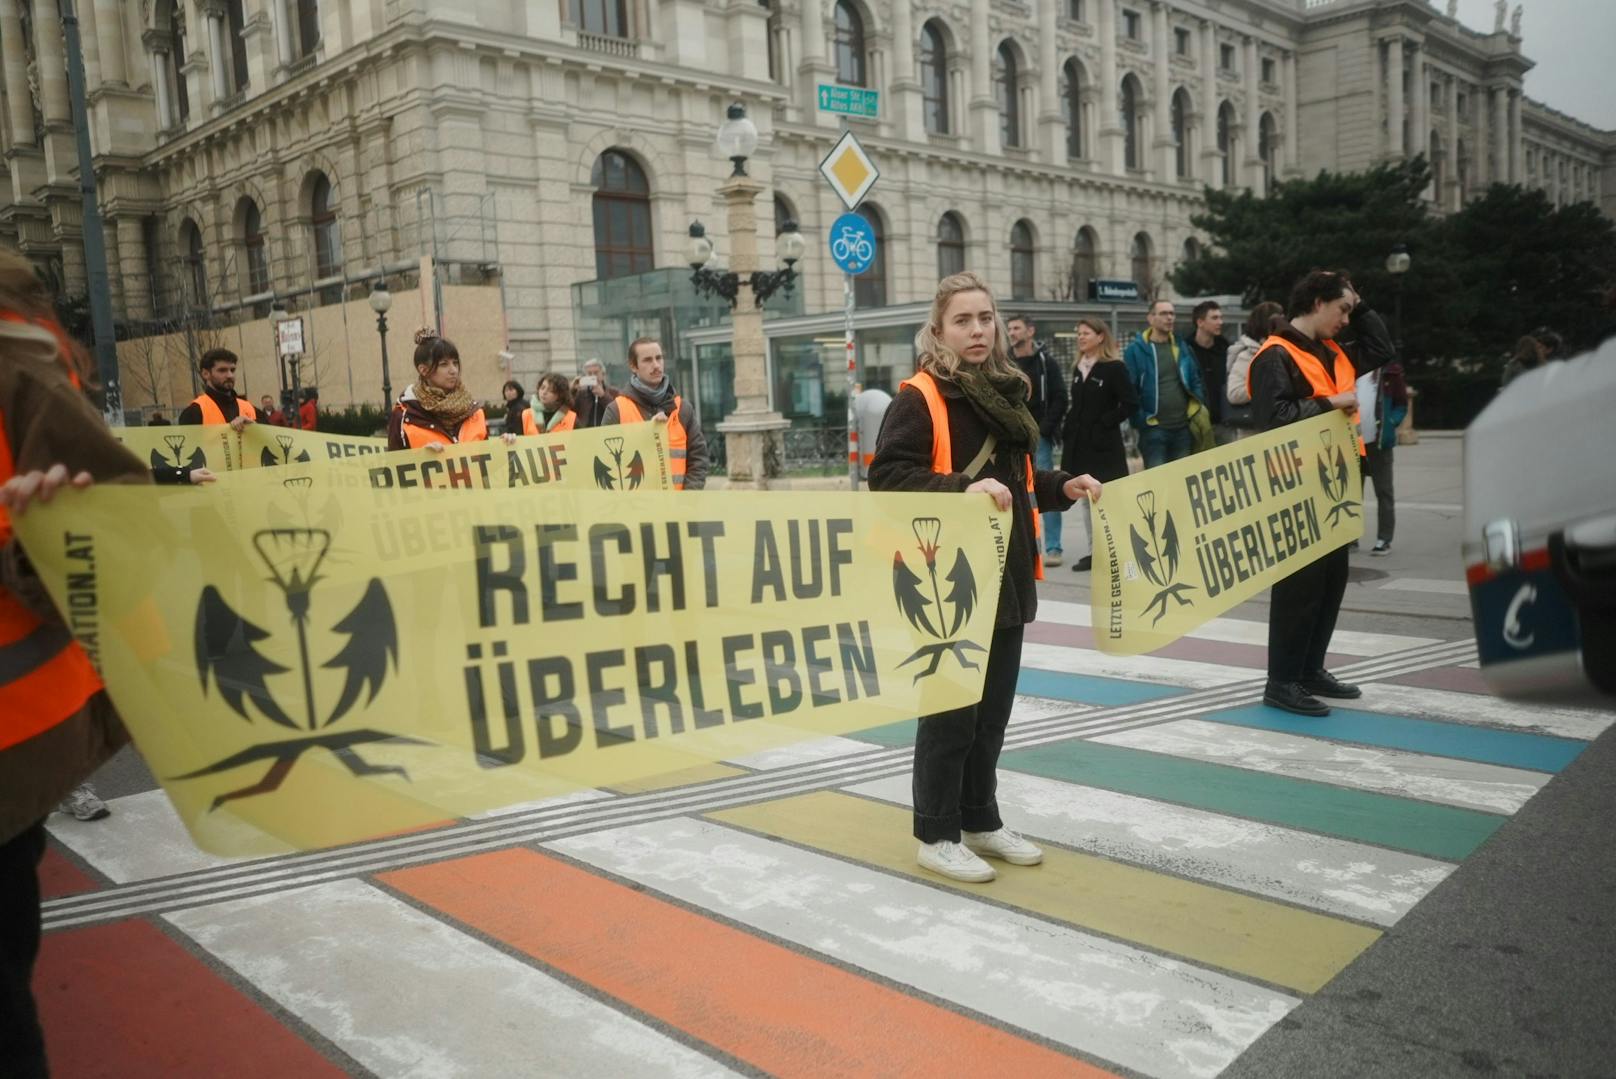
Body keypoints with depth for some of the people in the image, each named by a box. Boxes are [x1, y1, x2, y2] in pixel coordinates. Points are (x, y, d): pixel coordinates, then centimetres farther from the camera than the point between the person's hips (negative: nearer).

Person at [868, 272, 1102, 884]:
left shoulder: (1005, 391, 13)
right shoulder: (918, 398, -11)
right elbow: (887, 476, -22)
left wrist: (1062, 488, 8)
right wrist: (962, 488, -32)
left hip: (1005, 578, 8)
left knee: (993, 708, 16)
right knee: (950, 711, 0)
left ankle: (980, 820, 30)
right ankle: (936, 835, 14)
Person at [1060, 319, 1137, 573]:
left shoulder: (1115, 368, -8)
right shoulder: (1078, 368, 13)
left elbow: (1130, 404, -13)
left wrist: (1104, 423, -14)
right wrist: (1068, 426, 7)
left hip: (1104, 446, -7)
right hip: (1078, 444, 7)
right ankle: (1092, 552, 17)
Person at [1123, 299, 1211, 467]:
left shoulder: (1181, 346, 10)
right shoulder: (1136, 349, -5)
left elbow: (1195, 381, 14)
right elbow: (1130, 389, -7)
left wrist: (1199, 411, 2)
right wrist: (1139, 421, -13)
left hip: (1184, 427, 5)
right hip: (1154, 428, -5)